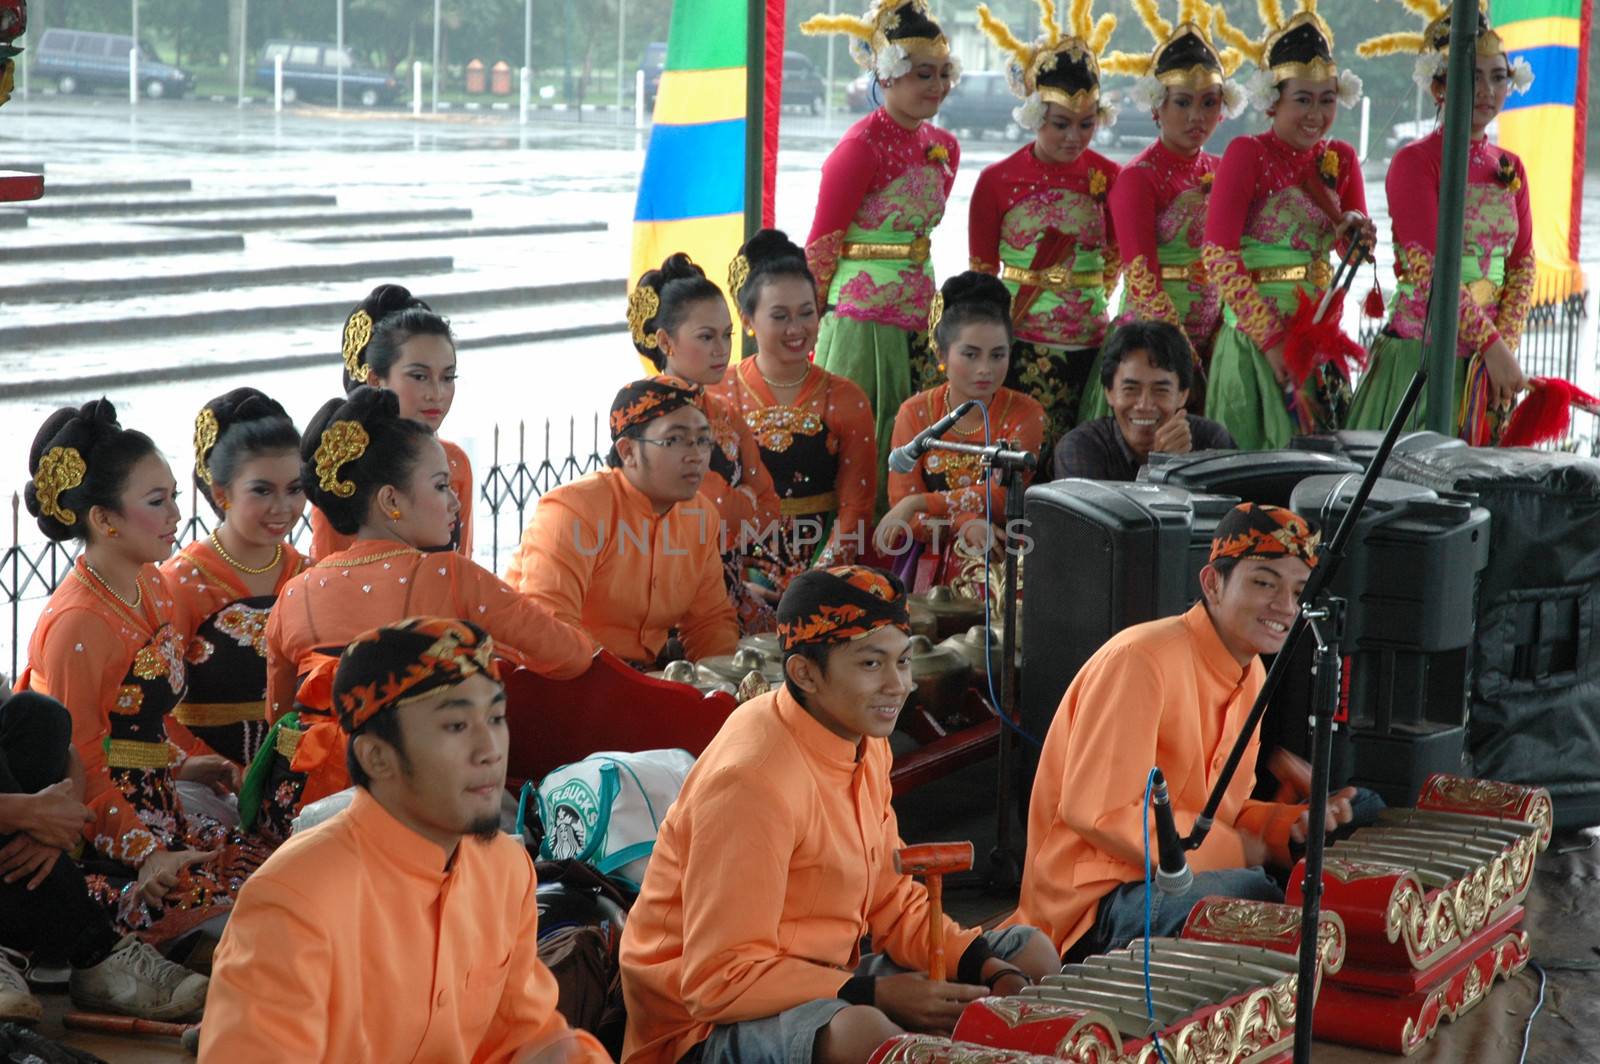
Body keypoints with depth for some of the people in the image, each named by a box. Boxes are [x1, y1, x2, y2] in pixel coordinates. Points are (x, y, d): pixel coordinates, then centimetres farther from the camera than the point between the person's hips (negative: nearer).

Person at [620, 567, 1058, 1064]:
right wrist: (878, 995, -26)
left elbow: (891, 898, 12)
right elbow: (721, 979, -25)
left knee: (1030, 954, 12)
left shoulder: (864, 743, 4)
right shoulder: (752, 779, -25)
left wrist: (987, 967, -5)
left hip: (822, 985, 10)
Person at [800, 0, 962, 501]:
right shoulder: (861, 147, -12)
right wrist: (809, 322, -3)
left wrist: (920, 304, 18)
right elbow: (821, 246, -8)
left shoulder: (943, 148, 10)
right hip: (863, 321, -7)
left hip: (915, 321, 7)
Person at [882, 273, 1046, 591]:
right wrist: (966, 525, -21)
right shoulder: (915, 413, 3)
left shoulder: (1025, 414, 0)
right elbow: (901, 503, -4)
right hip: (928, 565, 1)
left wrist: (917, 503, -16)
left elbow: (1001, 498, -11)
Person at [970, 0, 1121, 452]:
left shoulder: (1107, 177, 2)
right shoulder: (998, 181, -2)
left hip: (1087, 342, 2)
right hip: (1019, 345, -2)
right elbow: (981, 272, 5)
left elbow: (1115, 261, 13)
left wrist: (1086, 307, 7)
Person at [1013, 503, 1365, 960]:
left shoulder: (1250, 674, 12)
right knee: (1248, 893, -32)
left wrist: (1294, 824, -3)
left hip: (1171, 880, 10)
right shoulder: (1140, 660, -18)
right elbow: (1100, 811, -23)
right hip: (1092, 903, -10)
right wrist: (1232, 849, -17)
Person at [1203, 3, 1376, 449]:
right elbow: (1218, 255, -14)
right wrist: (1271, 336, -18)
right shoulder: (1247, 154, -8)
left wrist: (1355, 229, -13)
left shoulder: (1340, 158, 10)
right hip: (1257, 332, -6)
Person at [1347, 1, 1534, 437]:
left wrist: (1506, 342, -6)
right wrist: (1492, 345, -17)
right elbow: (1429, 270, -15)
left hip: (1486, 359, 6)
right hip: (1421, 351, -6)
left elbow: (1522, 265, 9)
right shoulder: (1415, 162, -7)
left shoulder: (1509, 168, 12)